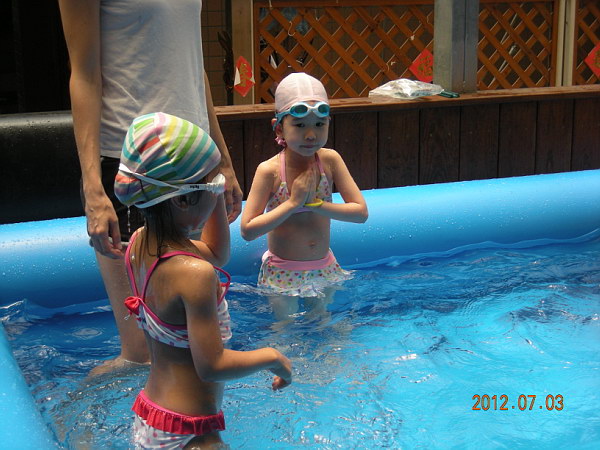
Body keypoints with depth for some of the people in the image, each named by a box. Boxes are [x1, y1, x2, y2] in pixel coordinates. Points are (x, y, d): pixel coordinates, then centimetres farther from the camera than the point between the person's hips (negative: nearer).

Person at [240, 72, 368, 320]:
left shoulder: (330, 160, -11)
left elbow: (361, 212, -12)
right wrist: (293, 203, -26)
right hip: (282, 272, -3)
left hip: (323, 269, 3)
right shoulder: (270, 170, -20)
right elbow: (247, 230, -23)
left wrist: (315, 204, -22)